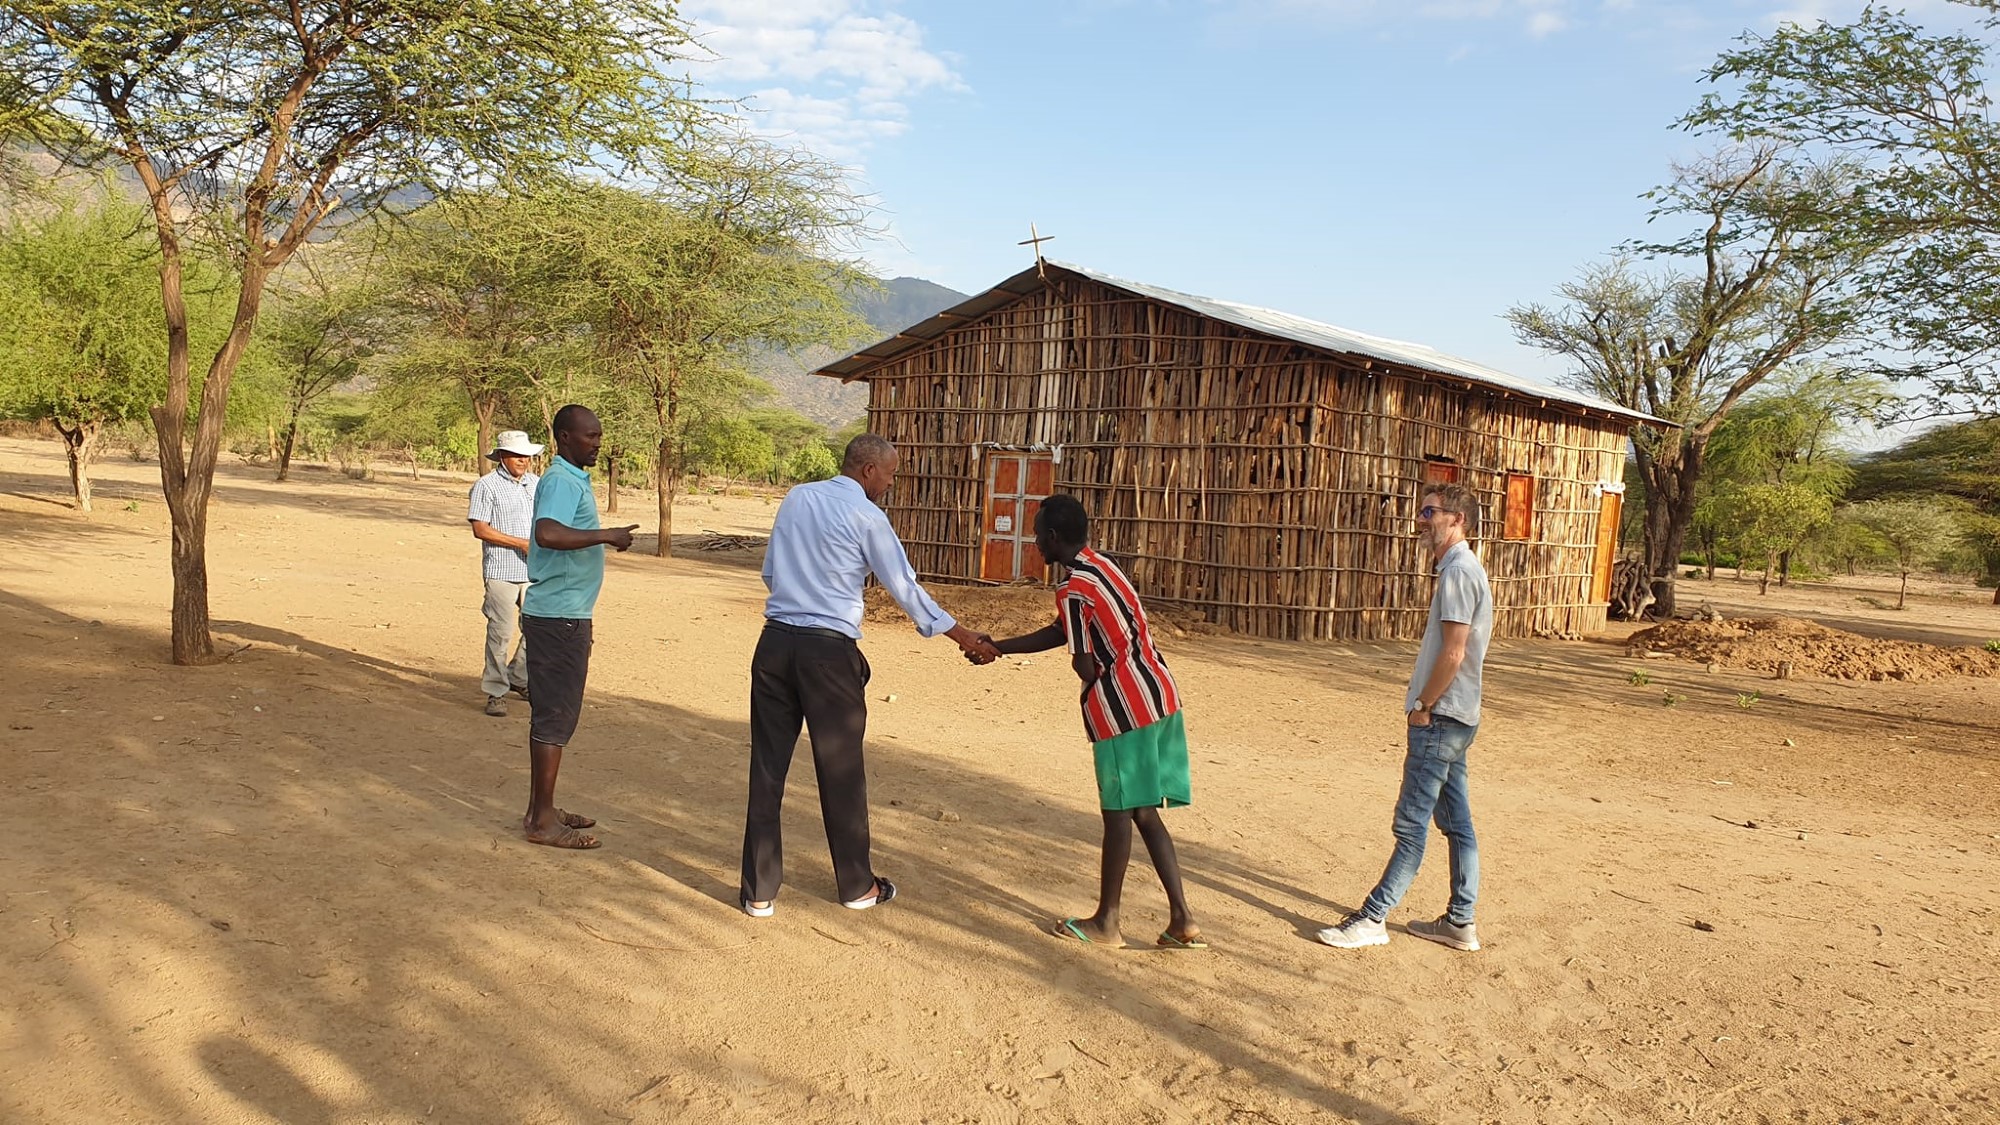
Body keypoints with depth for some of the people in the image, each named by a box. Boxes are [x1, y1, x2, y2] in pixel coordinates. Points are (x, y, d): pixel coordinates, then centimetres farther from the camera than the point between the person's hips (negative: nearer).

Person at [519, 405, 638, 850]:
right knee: (555, 716, -4)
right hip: (559, 617, -10)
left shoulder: (573, 479, 15)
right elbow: (548, 534, -36)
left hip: (560, 615, 10)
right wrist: (607, 536, -31)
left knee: (550, 713, 14)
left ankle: (541, 809, 23)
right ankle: (543, 821, 3)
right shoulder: (562, 481, -17)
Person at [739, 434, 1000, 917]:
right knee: (841, 772, 8)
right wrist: (963, 636, 5)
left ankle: (759, 892, 15)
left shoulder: (796, 498, 11)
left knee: (768, 766, 9)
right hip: (828, 650, -5)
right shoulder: (866, 516, -6)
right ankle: (857, 886, 24)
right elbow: (906, 588, -3)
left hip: (775, 641, 5)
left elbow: (769, 571, 16)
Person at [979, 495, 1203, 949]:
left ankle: (1106, 922, 15)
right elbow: (1059, 633, 23)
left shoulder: (1073, 591, -14)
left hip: (1124, 709, -9)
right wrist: (996, 648, 25)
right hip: (1160, 695, 9)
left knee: (1119, 813, 2)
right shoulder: (1103, 566, 15)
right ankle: (1182, 920, 12)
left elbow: (1085, 668, -14)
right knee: (1143, 813, 13)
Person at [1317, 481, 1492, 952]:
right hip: (1452, 718, 10)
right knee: (1456, 822, 13)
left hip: (1439, 719, -10)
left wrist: (1423, 706, -13)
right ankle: (1460, 921, 20)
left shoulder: (1458, 571, -16)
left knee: (1411, 824, -5)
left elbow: (1453, 653, -21)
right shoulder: (1460, 569, 16)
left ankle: (1372, 919, 1)